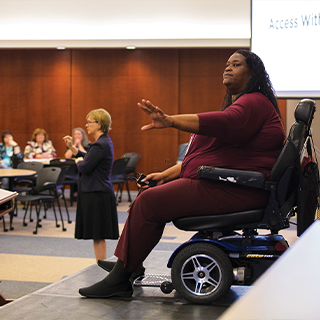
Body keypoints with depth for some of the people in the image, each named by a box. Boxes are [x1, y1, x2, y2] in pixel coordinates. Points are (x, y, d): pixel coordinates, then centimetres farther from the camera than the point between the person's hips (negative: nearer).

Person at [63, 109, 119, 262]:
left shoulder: (99, 145, -19)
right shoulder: (105, 142, 14)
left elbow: (85, 167, -21)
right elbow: (88, 158, 19)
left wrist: (78, 161, 0)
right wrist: (72, 147, 15)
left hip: (96, 194, -11)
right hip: (100, 191, 11)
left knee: (97, 235, -4)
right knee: (98, 235, 15)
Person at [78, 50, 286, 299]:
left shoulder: (255, 103, -8)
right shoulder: (239, 104, 26)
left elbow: (225, 124, -31)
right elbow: (202, 157, 27)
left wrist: (171, 121, -43)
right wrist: (166, 175, 19)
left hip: (234, 191, -11)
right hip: (223, 186, 11)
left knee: (148, 203, -16)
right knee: (150, 197, 7)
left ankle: (119, 280, -9)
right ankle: (121, 267, 5)